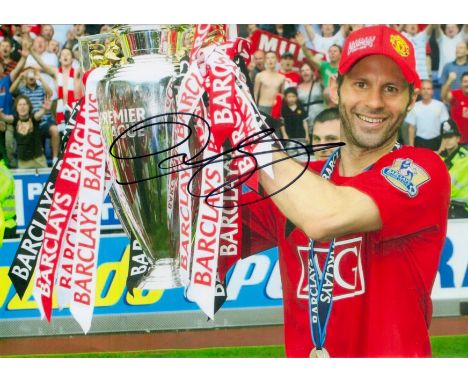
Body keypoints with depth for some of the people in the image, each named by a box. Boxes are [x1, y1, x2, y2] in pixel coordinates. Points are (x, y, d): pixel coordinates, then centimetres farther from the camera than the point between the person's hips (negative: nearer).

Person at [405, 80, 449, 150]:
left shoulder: (440, 105, -5)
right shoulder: (414, 107, -1)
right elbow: (411, 127, 4)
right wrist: (411, 146, 0)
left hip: (436, 141, -1)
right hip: (420, 142, 1)